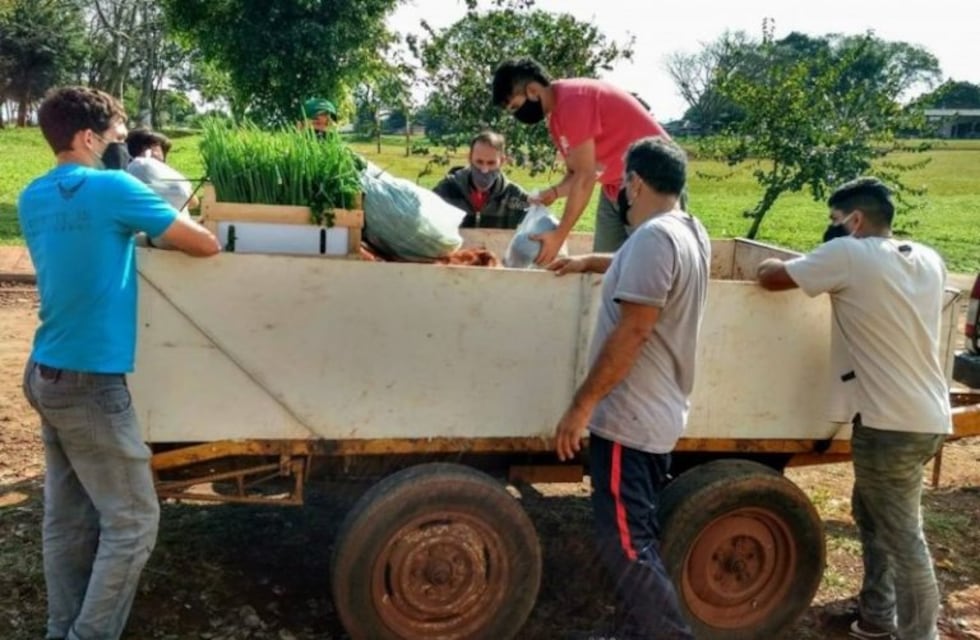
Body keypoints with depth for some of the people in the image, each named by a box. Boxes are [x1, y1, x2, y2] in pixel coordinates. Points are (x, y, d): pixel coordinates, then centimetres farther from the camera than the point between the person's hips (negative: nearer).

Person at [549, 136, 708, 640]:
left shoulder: (654, 236, -18)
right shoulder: (691, 233, 11)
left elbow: (632, 332, -24)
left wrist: (581, 406, -20)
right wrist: (587, 263, 42)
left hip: (628, 418, -10)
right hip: (658, 415, 10)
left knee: (625, 547, -5)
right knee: (637, 540, 17)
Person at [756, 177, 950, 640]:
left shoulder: (849, 256, -13)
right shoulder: (929, 261, 8)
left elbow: (769, 277, -9)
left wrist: (770, 265, 13)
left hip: (891, 423, -9)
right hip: (928, 415, 9)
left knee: (903, 539, 0)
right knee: (871, 512, 22)